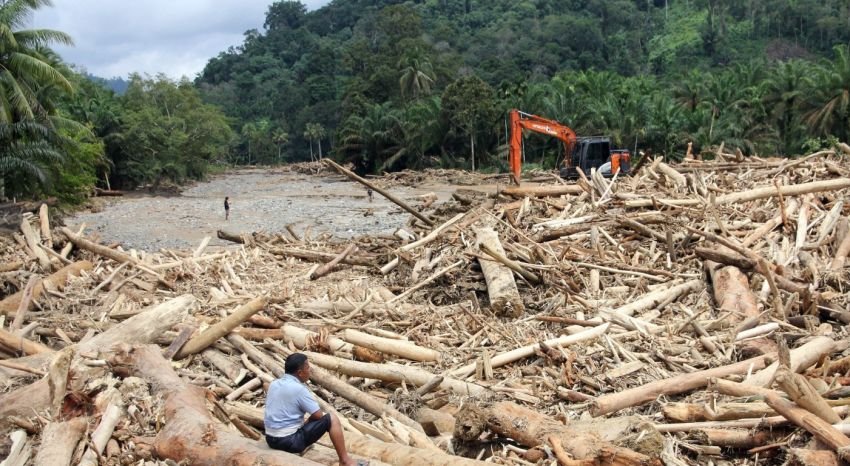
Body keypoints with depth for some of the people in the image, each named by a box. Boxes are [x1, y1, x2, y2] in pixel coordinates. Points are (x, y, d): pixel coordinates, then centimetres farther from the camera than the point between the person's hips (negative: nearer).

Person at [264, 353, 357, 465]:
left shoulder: (274, 384, 7)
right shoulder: (298, 389, -16)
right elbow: (318, 415, -10)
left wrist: (305, 422, 17)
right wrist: (308, 421, 12)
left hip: (271, 440, 8)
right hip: (290, 441, -8)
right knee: (331, 419, 1)